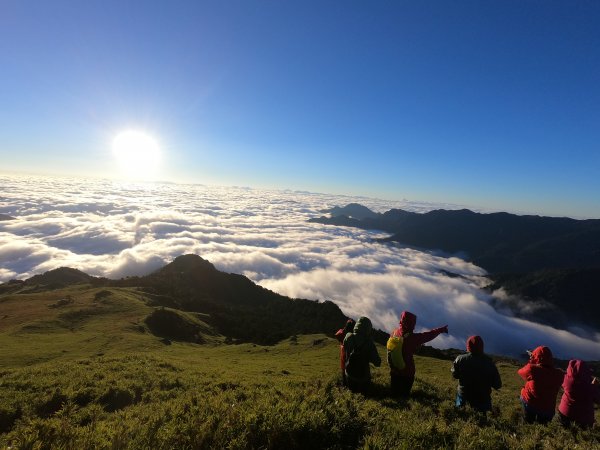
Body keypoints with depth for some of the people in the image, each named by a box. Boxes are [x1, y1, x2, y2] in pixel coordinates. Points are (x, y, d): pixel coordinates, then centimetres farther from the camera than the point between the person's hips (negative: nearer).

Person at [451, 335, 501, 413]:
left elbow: (455, 374, 0)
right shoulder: (489, 362, -17)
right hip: (483, 400, 0)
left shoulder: (460, 359, -17)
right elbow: (497, 385, -9)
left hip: (464, 398, 0)